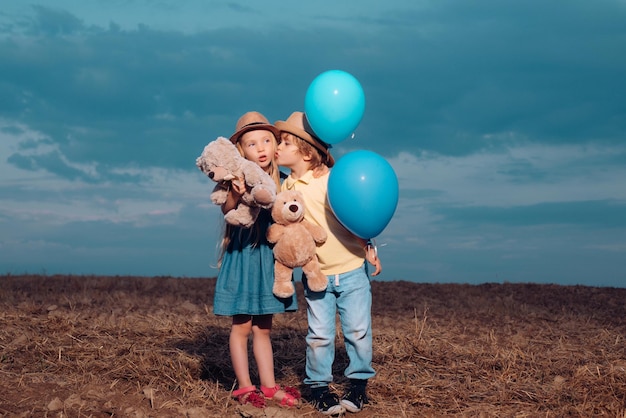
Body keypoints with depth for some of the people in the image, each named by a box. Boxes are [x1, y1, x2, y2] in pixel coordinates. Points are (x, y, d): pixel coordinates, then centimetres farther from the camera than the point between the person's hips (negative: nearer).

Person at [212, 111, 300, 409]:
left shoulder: (278, 181, 5)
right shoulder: (240, 179, -11)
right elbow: (227, 209, -29)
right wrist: (235, 194, -47)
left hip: (269, 256, 5)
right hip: (243, 253, -5)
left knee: (263, 328, 13)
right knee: (242, 326, 2)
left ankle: (268, 386, 18)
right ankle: (244, 387, 9)